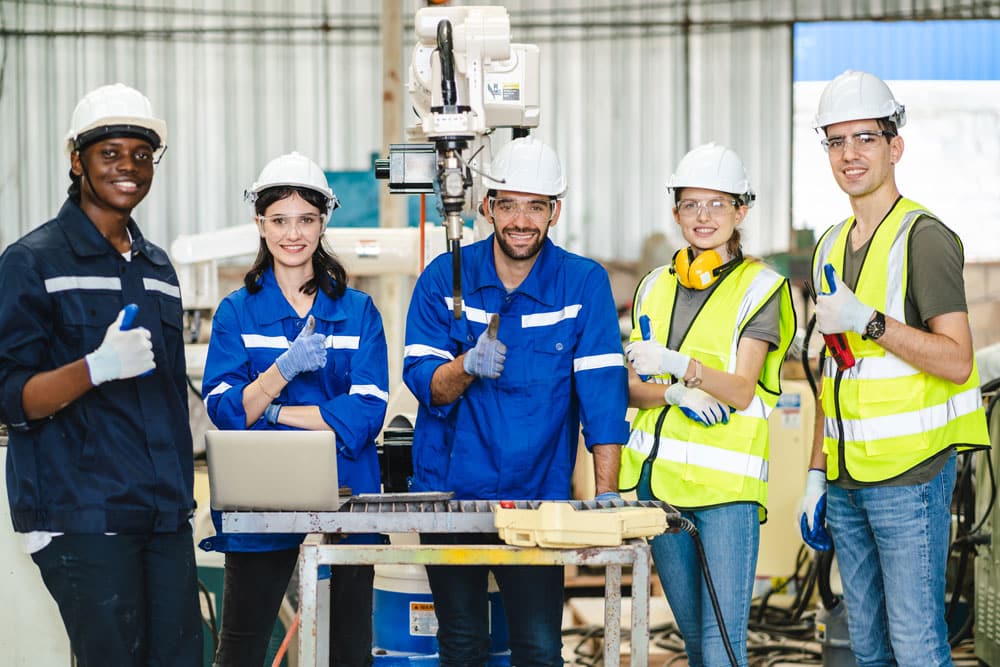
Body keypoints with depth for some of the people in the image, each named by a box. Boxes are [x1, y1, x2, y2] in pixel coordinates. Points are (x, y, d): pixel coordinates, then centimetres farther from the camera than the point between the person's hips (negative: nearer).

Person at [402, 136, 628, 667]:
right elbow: (423, 381, -4)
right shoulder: (444, 278, -1)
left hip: (538, 496, -1)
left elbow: (602, 393, -10)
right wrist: (468, 366, -27)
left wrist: (606, 494, -19)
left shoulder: (585, 284, -5)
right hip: (448, 492, 1)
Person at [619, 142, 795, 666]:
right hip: (657, 479, 5)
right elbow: (632, 386, 8)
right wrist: (677, 393, -13)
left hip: (727, 483, -5)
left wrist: (677, 364, -30)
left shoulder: (760, 288, -2)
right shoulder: (655, 286, 13)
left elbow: (741, 390, -13)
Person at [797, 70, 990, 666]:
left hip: (909, 475, -7)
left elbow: (957, 361, -15)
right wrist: (817, 475, 17)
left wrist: (868, 320, -22)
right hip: (847, 480, 8)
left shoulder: (924, 237, -8)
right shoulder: (831, 247, 16)